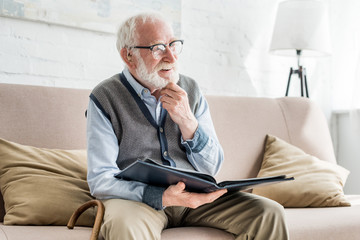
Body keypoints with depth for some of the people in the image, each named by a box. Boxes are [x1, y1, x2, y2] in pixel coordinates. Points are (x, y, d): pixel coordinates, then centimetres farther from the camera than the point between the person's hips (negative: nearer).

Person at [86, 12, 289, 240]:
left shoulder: (191, 90, 6)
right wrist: (162, 197, -29)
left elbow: (212, 167, 6)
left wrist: (187, 121, -13)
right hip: (136, 197, -3)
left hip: (196, 195, 4)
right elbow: (101, 179, -13)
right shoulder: (105, 98, -6)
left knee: (269, 213, -17)